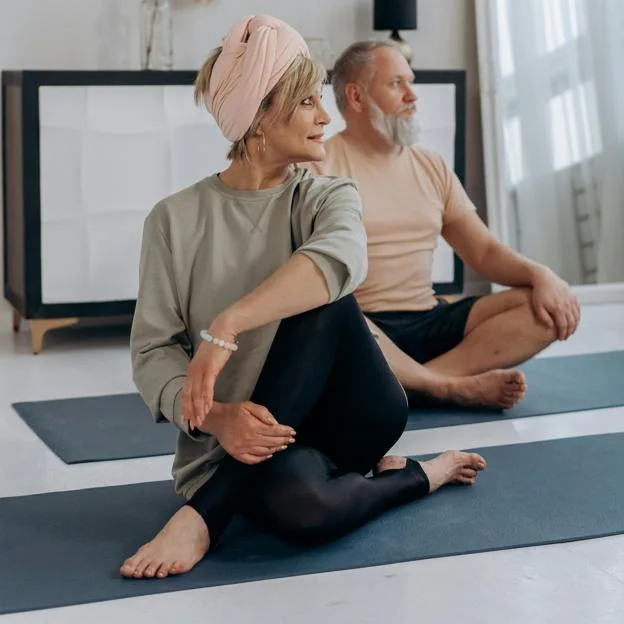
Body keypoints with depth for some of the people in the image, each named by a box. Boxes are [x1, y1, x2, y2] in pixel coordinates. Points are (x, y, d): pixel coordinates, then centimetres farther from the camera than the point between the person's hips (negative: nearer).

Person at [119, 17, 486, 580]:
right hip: (239, 447, -4)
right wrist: (214, 417, -25)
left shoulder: (326, 197, 4)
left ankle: (204, 515, -22)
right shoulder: (175, 219, 1)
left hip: (350, 420, 4)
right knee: (300, 504, -39)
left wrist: (227, 325, -37)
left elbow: (340, 258, -23)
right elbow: (152, 349, -4)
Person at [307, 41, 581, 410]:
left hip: (432, 321, 6)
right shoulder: (318, 166, -1)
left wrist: (540, 274, -7)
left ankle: (407, 384, -26)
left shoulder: (432, 167, 16)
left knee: (548, 308, -12)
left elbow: (483, 251, 13)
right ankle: (456, 387, -22)